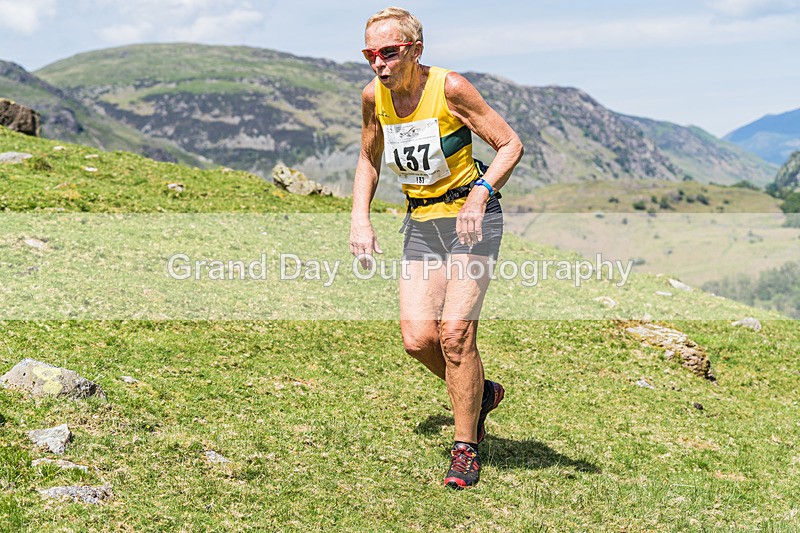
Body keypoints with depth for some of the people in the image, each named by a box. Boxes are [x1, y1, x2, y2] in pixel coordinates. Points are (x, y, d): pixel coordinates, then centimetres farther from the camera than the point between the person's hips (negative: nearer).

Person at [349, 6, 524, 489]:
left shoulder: (450, 88, -16)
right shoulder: (374, 96, -1)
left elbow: (511, 145, -13)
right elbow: (369, 160, 16)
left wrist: (479, 193, -28)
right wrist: (360, 218, 4)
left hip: (471, 218, -5)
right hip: (421, 223, 5)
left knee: (455, 332, -15)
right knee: (417, 339, -8)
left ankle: (466, 449, 2)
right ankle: (481, 393, 22)